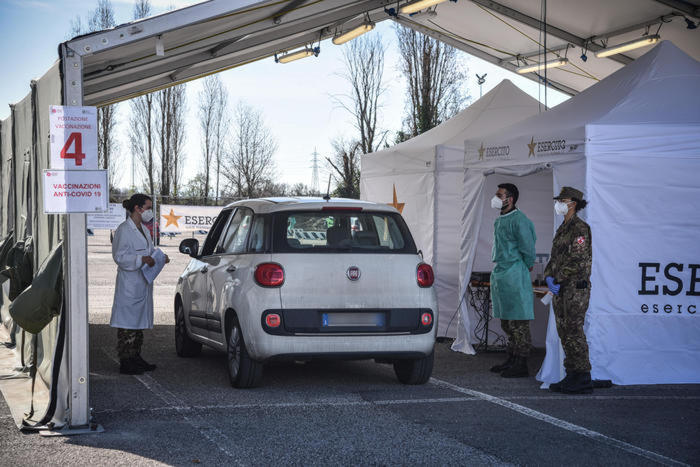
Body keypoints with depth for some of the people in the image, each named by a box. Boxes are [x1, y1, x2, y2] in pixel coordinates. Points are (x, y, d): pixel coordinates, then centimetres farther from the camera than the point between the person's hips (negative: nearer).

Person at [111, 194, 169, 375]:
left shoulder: (143, 229, 16)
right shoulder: (124, 230, -12)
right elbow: (120, 256, -18)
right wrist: (142, 259, -27)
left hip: (143, 284, 9)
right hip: (129, 284, -9)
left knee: (139, 321, 13)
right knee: (127, 323, -6)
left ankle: (136, 358, 21)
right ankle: (125, 361, -3)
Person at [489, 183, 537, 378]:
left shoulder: (519, 220, -15)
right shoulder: (500, 220, 14)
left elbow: (528, 247, -13)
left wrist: (527, 266, 1)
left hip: (514, 274, -10)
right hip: (499, 273, 10)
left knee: (518, 321, -7)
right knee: (506, 321, 15)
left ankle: (521, 365, -4)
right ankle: (512, 359, 24)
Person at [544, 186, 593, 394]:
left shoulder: (580, 228, -12)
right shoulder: (562, 229, 16)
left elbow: (577, 261, -18)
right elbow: (554, 257, 18)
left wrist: (558, 279, -15)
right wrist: (549, 277, 1)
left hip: (576, 286, -9)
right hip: (560, 289, 9)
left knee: (574, 332, -8)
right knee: (564, 332, 10)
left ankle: (583, 380, -4)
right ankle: (571, 376, 15)